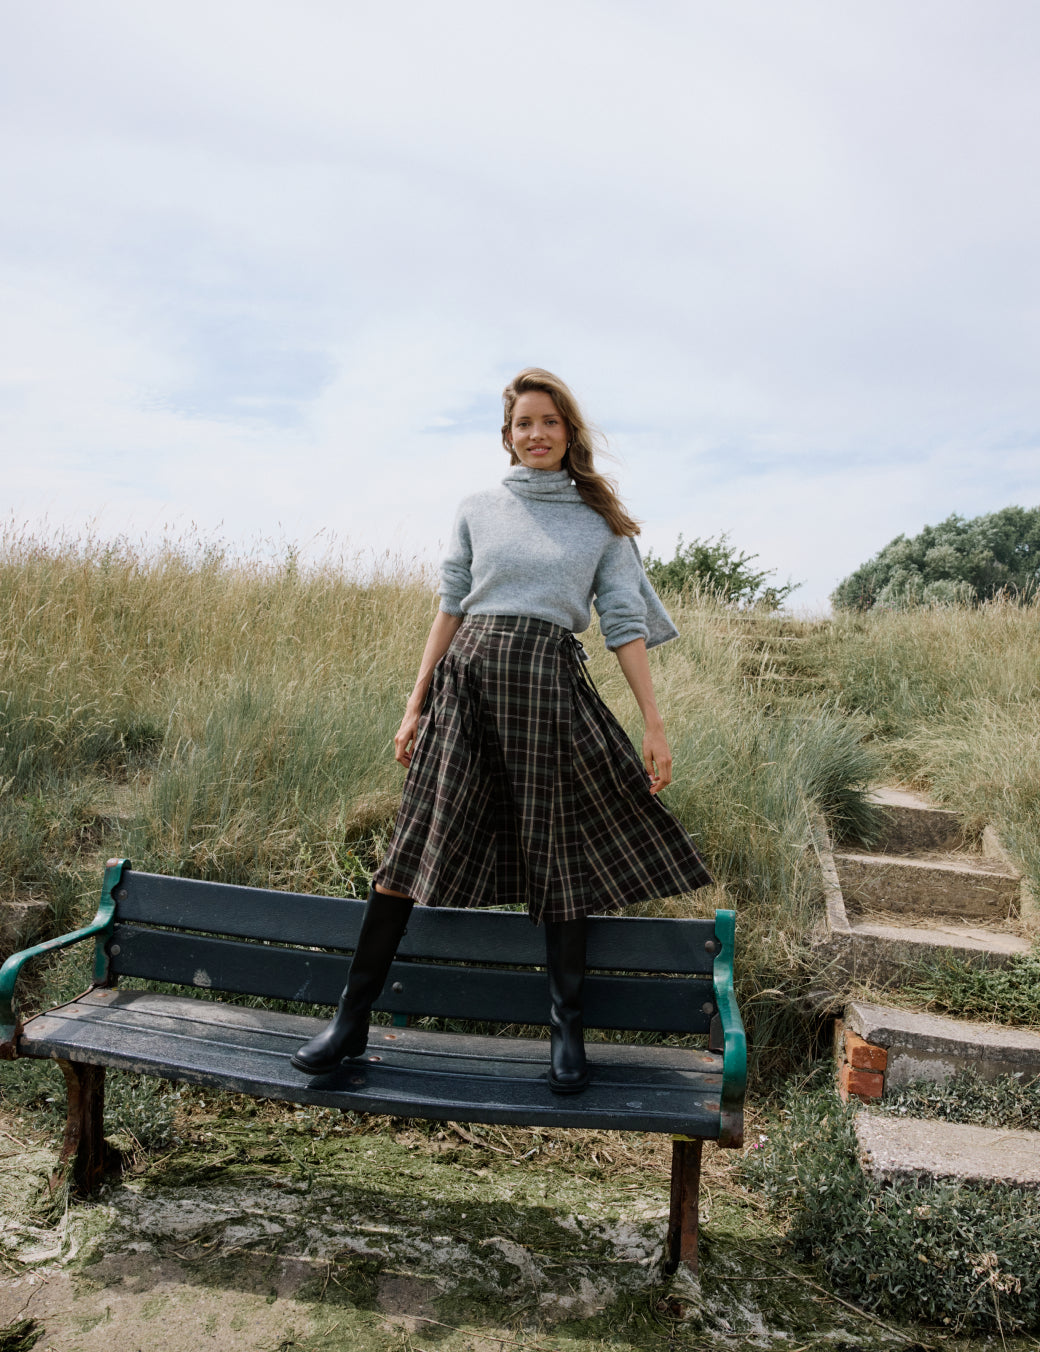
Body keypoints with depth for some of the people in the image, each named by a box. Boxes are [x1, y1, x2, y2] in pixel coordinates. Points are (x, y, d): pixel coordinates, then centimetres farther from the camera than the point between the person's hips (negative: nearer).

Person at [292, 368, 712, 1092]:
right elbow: (450, 608, 12)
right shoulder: (478, 510, 12)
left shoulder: (602, 520, 11)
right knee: (418, 843, -1)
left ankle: (567, 1028, 18)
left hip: (551, 687, 0)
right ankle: (352, 1020, 10)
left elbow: (625, 622, 6)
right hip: (468, 680, 1)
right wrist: (416, 704, 8)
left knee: (559, 854, 3)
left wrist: (654, 722, -1)